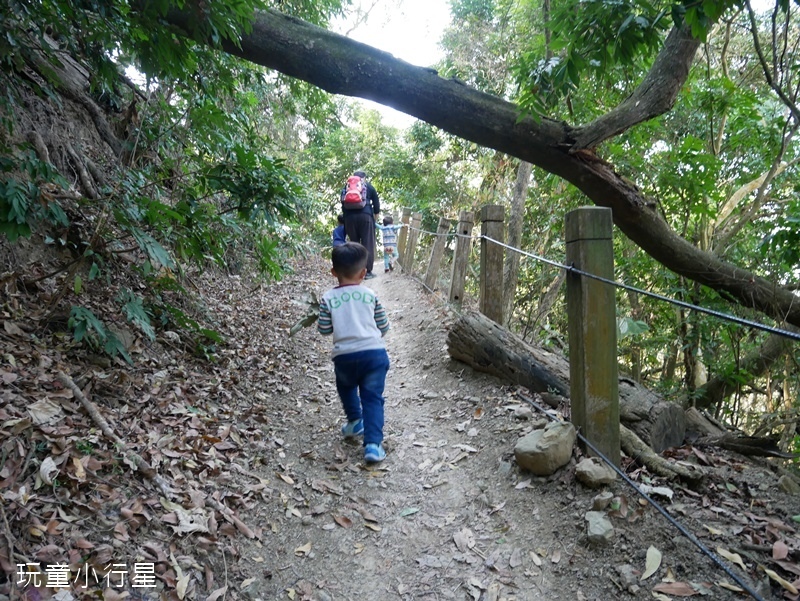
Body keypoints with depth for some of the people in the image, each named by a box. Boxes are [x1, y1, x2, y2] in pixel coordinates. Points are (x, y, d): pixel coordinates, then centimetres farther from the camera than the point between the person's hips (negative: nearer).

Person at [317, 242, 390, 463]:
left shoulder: (328, 298, 1)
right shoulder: (371, 295, 5)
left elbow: (324, 330, 3)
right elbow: (384, 326, 9)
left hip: (344, 355, 0)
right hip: (374, 353, 0)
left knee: (346, 387, 31)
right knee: (372, 397, 5)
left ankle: (355, 421, 39)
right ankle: (373, 443, -4)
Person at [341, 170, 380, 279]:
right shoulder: (369, 186, 13)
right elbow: (376, 203, 11)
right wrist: (375, 217, 22)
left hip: (350, 216, 3)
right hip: (365, 215, -2)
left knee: (353, 243, 9)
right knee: (367, 243, 0)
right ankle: (368, 271, -3)